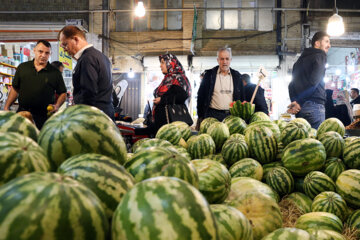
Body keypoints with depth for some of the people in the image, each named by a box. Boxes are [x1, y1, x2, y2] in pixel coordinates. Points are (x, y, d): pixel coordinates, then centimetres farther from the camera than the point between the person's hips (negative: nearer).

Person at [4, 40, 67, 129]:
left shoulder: (55, 72, 4)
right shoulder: (22, 67, 11)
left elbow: (63, 93, 8)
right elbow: (15, 89, 15)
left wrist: (57, 106, -10)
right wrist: (6, 107, 9)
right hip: (22, 114, 2)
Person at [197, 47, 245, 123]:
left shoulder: (237, 76, 10)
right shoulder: (209, 74, 4)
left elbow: (242, 98, 14)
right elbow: (201, 96, 4)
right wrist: (200, 117, 0)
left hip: (231, 115, 2)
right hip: (213, 115, -2)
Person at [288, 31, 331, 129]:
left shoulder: (301, 59, 23)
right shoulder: (320, 56, 0)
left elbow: (292, 83, 14)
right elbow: (314, 81, -13)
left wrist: (294, 101, 1)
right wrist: (298, 103, -11)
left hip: (300, 107, 8)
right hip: (315, 104, -8)